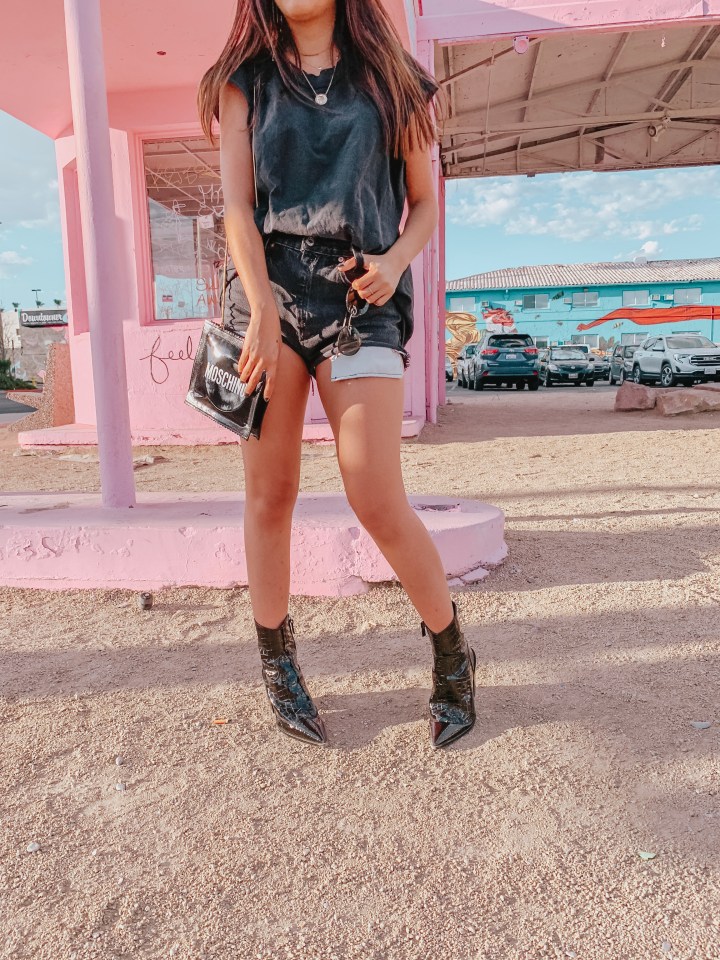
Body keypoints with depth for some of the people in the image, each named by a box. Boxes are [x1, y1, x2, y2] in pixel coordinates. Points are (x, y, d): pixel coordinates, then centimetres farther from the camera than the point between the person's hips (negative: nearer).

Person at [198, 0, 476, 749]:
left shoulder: (387, 78, 15)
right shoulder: (246, 81, 14)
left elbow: (425, 201, 15)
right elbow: (237, 204, 0)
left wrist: (397, 260, -8)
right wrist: (263, 311, -15)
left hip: (360, 300, -1)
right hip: (269, 290, 2)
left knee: (378, 501, -10)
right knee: (270, 494, 3)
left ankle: (452, 655, 11)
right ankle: (276, 665, 20)